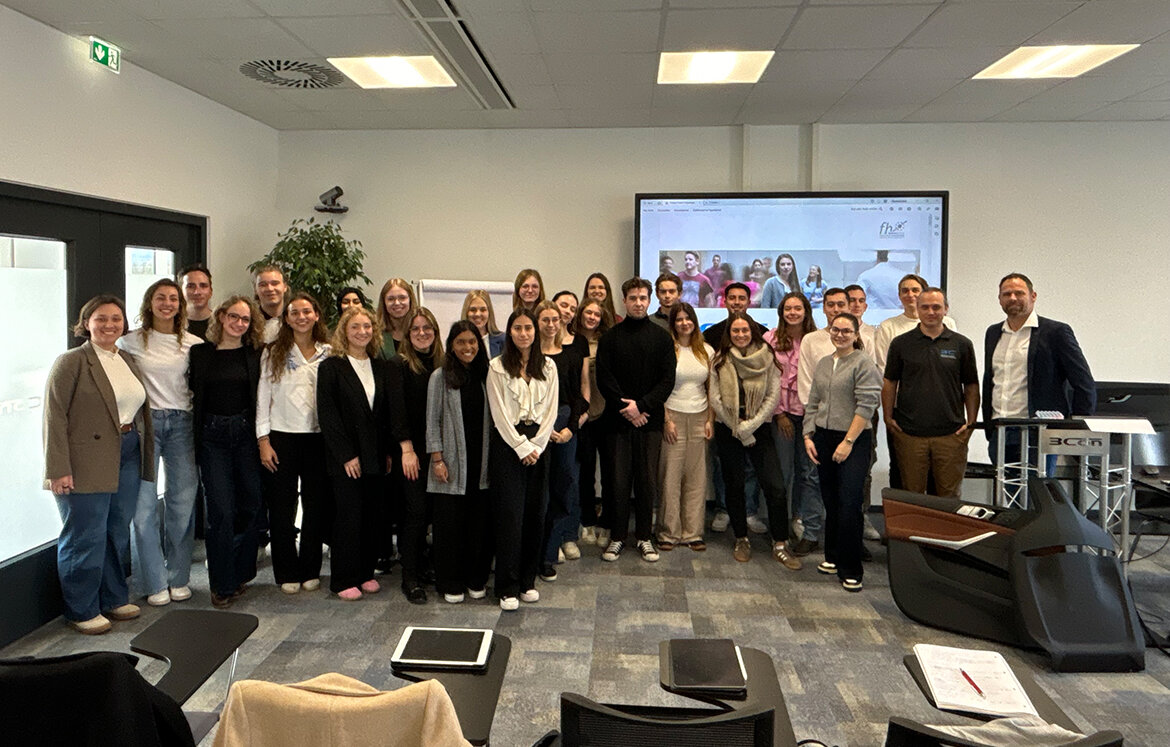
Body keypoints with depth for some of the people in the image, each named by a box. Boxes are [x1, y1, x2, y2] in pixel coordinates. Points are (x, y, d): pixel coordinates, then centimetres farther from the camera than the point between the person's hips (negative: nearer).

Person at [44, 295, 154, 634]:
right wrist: (59, 469, -18)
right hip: (86, 465, -7)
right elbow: (54, 417, -13)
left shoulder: (129, 361, 13)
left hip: (127, 460, 7)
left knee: (118, 534, 15)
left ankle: (114, 599, 29)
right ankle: (82, 611, 17)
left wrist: (145, 456, 10)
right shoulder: (70, 362, -8)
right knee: (86, 538, 2)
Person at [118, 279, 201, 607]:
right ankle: (154, 582, 10)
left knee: (182, 501, 5)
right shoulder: (131, 341, 3)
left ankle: (178, 577, 19)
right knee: (145, 504, -2)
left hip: (182, 423, 2)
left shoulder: (194, 344, 6)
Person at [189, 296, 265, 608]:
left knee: (249, 505, 6)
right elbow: (193, 392, 5)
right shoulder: (200, 353, 2)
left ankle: (240, 573, 25)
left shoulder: (256, 353, 4)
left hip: (246, 433, 1)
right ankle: (223, 585, 8)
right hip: (213, 435, -1)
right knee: (221, 509, -3)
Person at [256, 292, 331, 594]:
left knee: (316, 505, 6)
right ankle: (287, 573, 16)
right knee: (282, 507, 4)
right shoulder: (273, 353, 3)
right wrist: (264, 441, -5)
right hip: (281, 436, -1)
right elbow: (263, 398, 1)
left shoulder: (328, 354, 6)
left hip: (318, 437, 1)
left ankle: (311, 570, 20)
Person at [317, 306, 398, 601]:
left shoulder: (381, 367, 10)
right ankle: (344, 580, 11)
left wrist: (390, 451, 0)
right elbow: (327, 414, -8)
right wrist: (346, 455, -12)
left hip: (375, 455, 4)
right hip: (345, 457, -4)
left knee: (371, 516, 8)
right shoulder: (331, 367, -3)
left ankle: (366, 573, 22)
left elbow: (391, 410, 10)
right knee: (348, 516, -1)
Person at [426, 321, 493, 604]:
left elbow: (493, 418, 11)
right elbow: (433, 421, -2)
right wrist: (437, 459, -7)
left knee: (480, 522, 5)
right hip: (452, 463, -2)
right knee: (450, 523, 2)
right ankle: (450, 583, 17)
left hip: (482, 461, 3)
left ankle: (476, 580, 21)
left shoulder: (486, 376, 8)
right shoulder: (440, 377, -1)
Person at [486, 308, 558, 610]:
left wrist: (535, 446, -5)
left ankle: (528, 581, 18)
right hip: (507, 444, -3)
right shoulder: (497, 367, -2)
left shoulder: (548, 367, 8)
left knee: (535, 513, 6)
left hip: (538, 444, 3)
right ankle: (508, 588, 4)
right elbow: (499, 413, -6)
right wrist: (521, 447, -9)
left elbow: (551, 410, 5)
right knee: (509, 514, -4)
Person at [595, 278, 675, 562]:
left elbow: (667, 380, 0)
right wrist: (626, 408, -11)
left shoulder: (662, 337, 6)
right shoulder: (611, 337, 4)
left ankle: (644, 536, 18)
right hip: (618, 420, 0)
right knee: (619, 480, 3)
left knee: (647, 480, 5)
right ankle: (617, 536, 16)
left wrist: (641, 405, -11)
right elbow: (604, 379, -2)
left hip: (650, 419, 1)